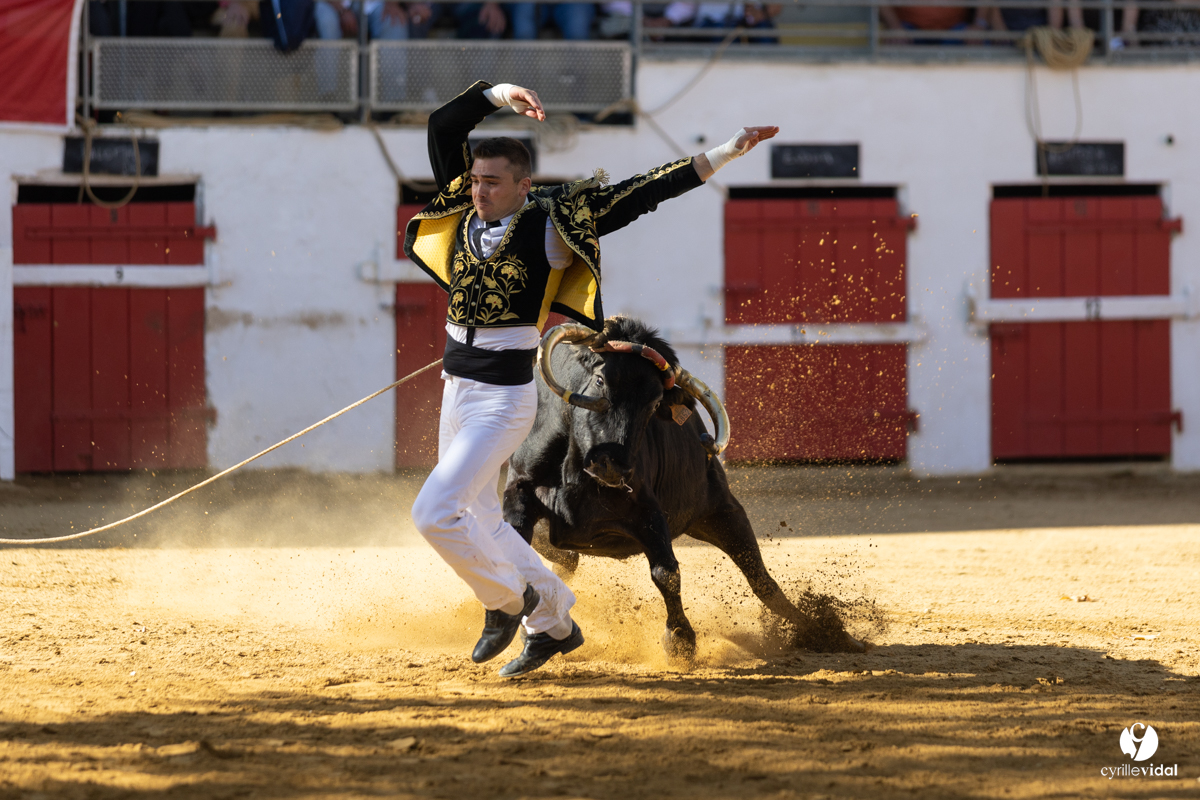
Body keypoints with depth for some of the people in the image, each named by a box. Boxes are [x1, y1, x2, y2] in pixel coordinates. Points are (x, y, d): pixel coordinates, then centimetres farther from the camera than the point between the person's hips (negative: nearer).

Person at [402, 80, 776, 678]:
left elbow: (643, 194, -14)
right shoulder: (463, 212, 2)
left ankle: (507, 599, 9)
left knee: (434, 513, -15)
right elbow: (442, 126, -1)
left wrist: (723, 155, -17)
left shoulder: (547, 225, -13)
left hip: (504, 399, -7)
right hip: (457, 392, 7)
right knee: (476, 523, 17)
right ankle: (553, 623, 34)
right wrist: (498, 95, -13)